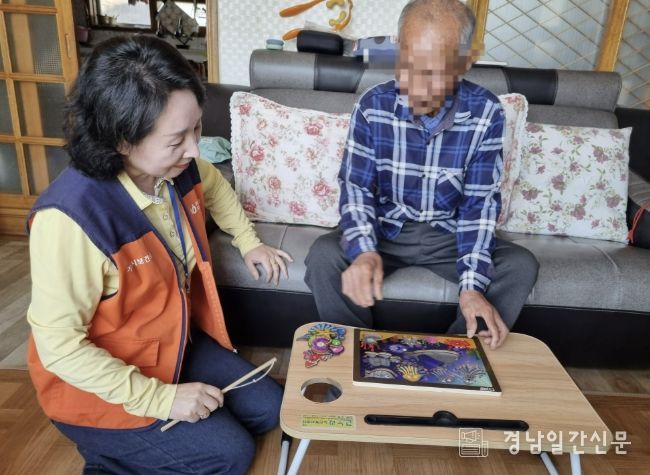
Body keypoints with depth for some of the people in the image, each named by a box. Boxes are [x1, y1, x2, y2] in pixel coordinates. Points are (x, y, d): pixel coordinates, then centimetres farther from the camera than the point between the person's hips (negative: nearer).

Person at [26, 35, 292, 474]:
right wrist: (159, 398, -24)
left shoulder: (177, 169, -12)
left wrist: (249, 242, 9)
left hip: (177, 343, 7)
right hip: (101, 386, -7)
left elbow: (215, 186, 13)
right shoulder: (71, 218, -34)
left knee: (269, 409, 10)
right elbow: (59, 344, -27)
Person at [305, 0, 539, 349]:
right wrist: (364, 251, -33)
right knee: (324, 256, -27)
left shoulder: (486, 113, -12)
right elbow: (355, 186, -12)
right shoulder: (373, 105, -13)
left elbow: (480, 201, -11)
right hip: (384, 230, -1)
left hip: (449, 235, 2)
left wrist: (472, 285, -25)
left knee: (521, 266, -20)